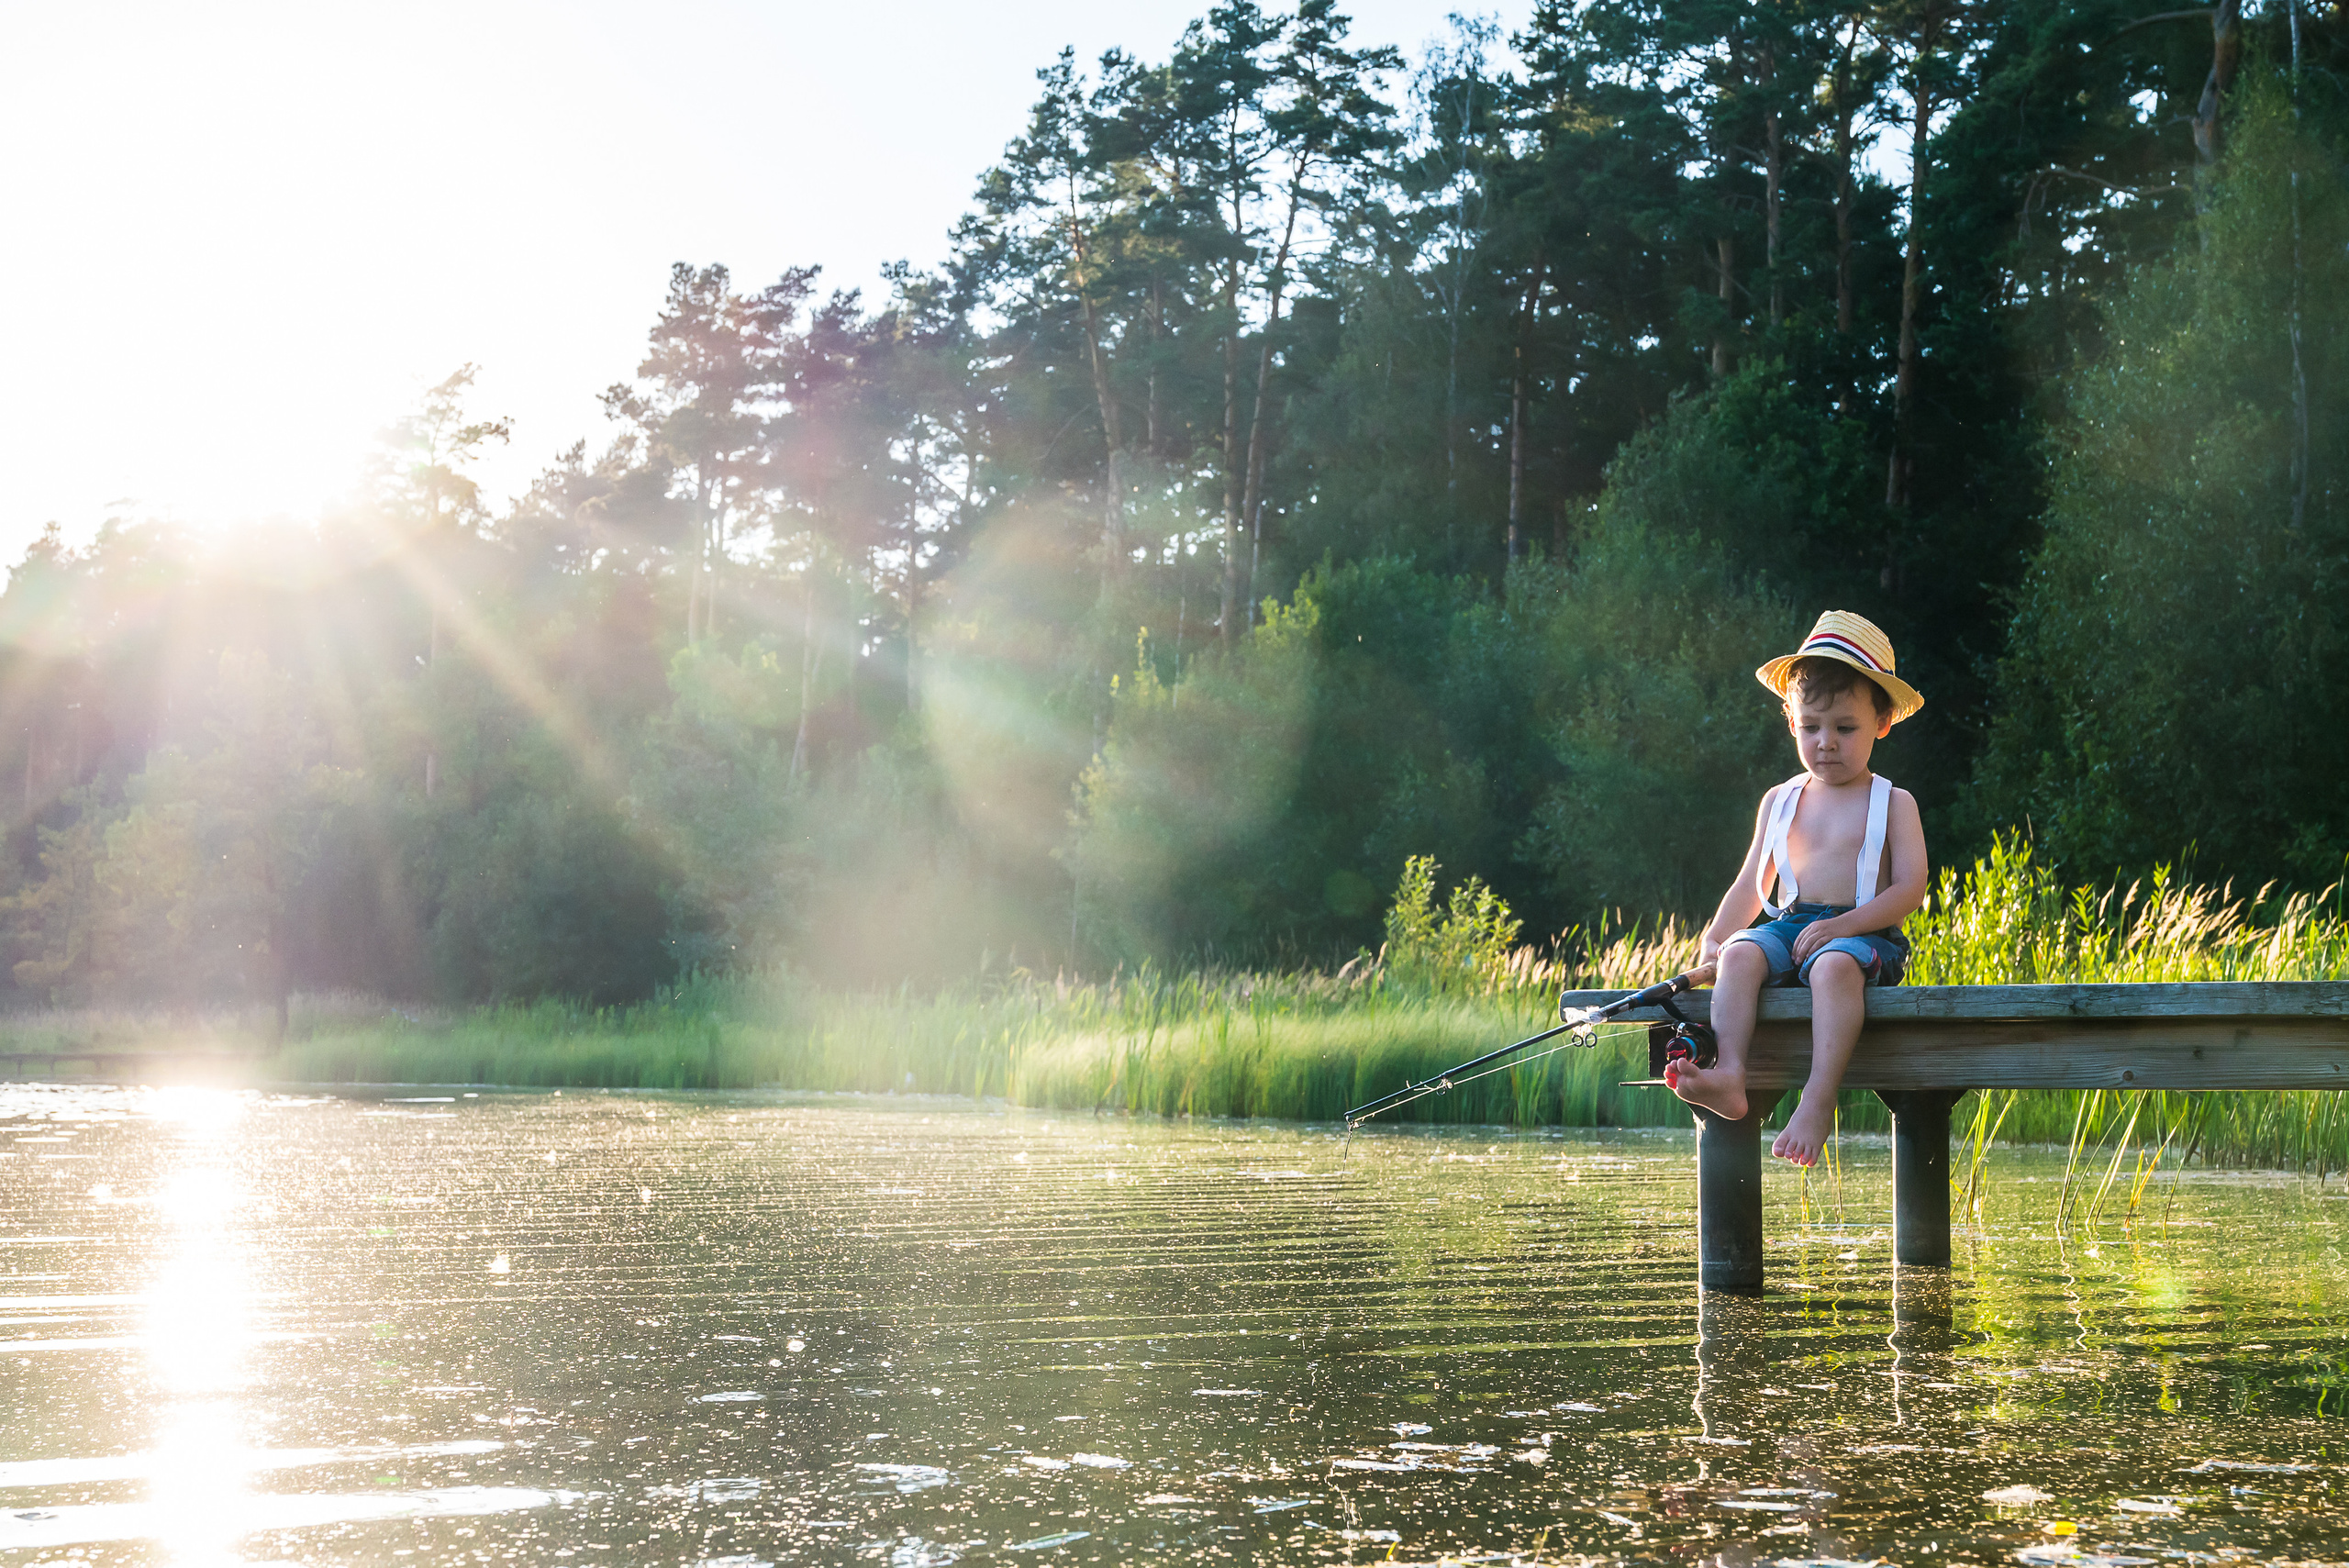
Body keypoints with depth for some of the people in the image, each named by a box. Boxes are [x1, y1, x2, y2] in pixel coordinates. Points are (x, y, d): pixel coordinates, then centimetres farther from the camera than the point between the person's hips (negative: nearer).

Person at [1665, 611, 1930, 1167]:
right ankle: (1728, 1076, -46)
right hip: (1788, 925, 4)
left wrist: (1843, 924, -17)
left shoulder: (1892, 804, 7)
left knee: (1835, 967, -39)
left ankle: (1818, 1101, -48)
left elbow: (1910, 888, -4)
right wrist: (1714, 938, 4)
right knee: (1740, 955, -30)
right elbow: (1751, 885, 22)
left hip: (1863, 933, -4)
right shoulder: (1779, 802, 19)